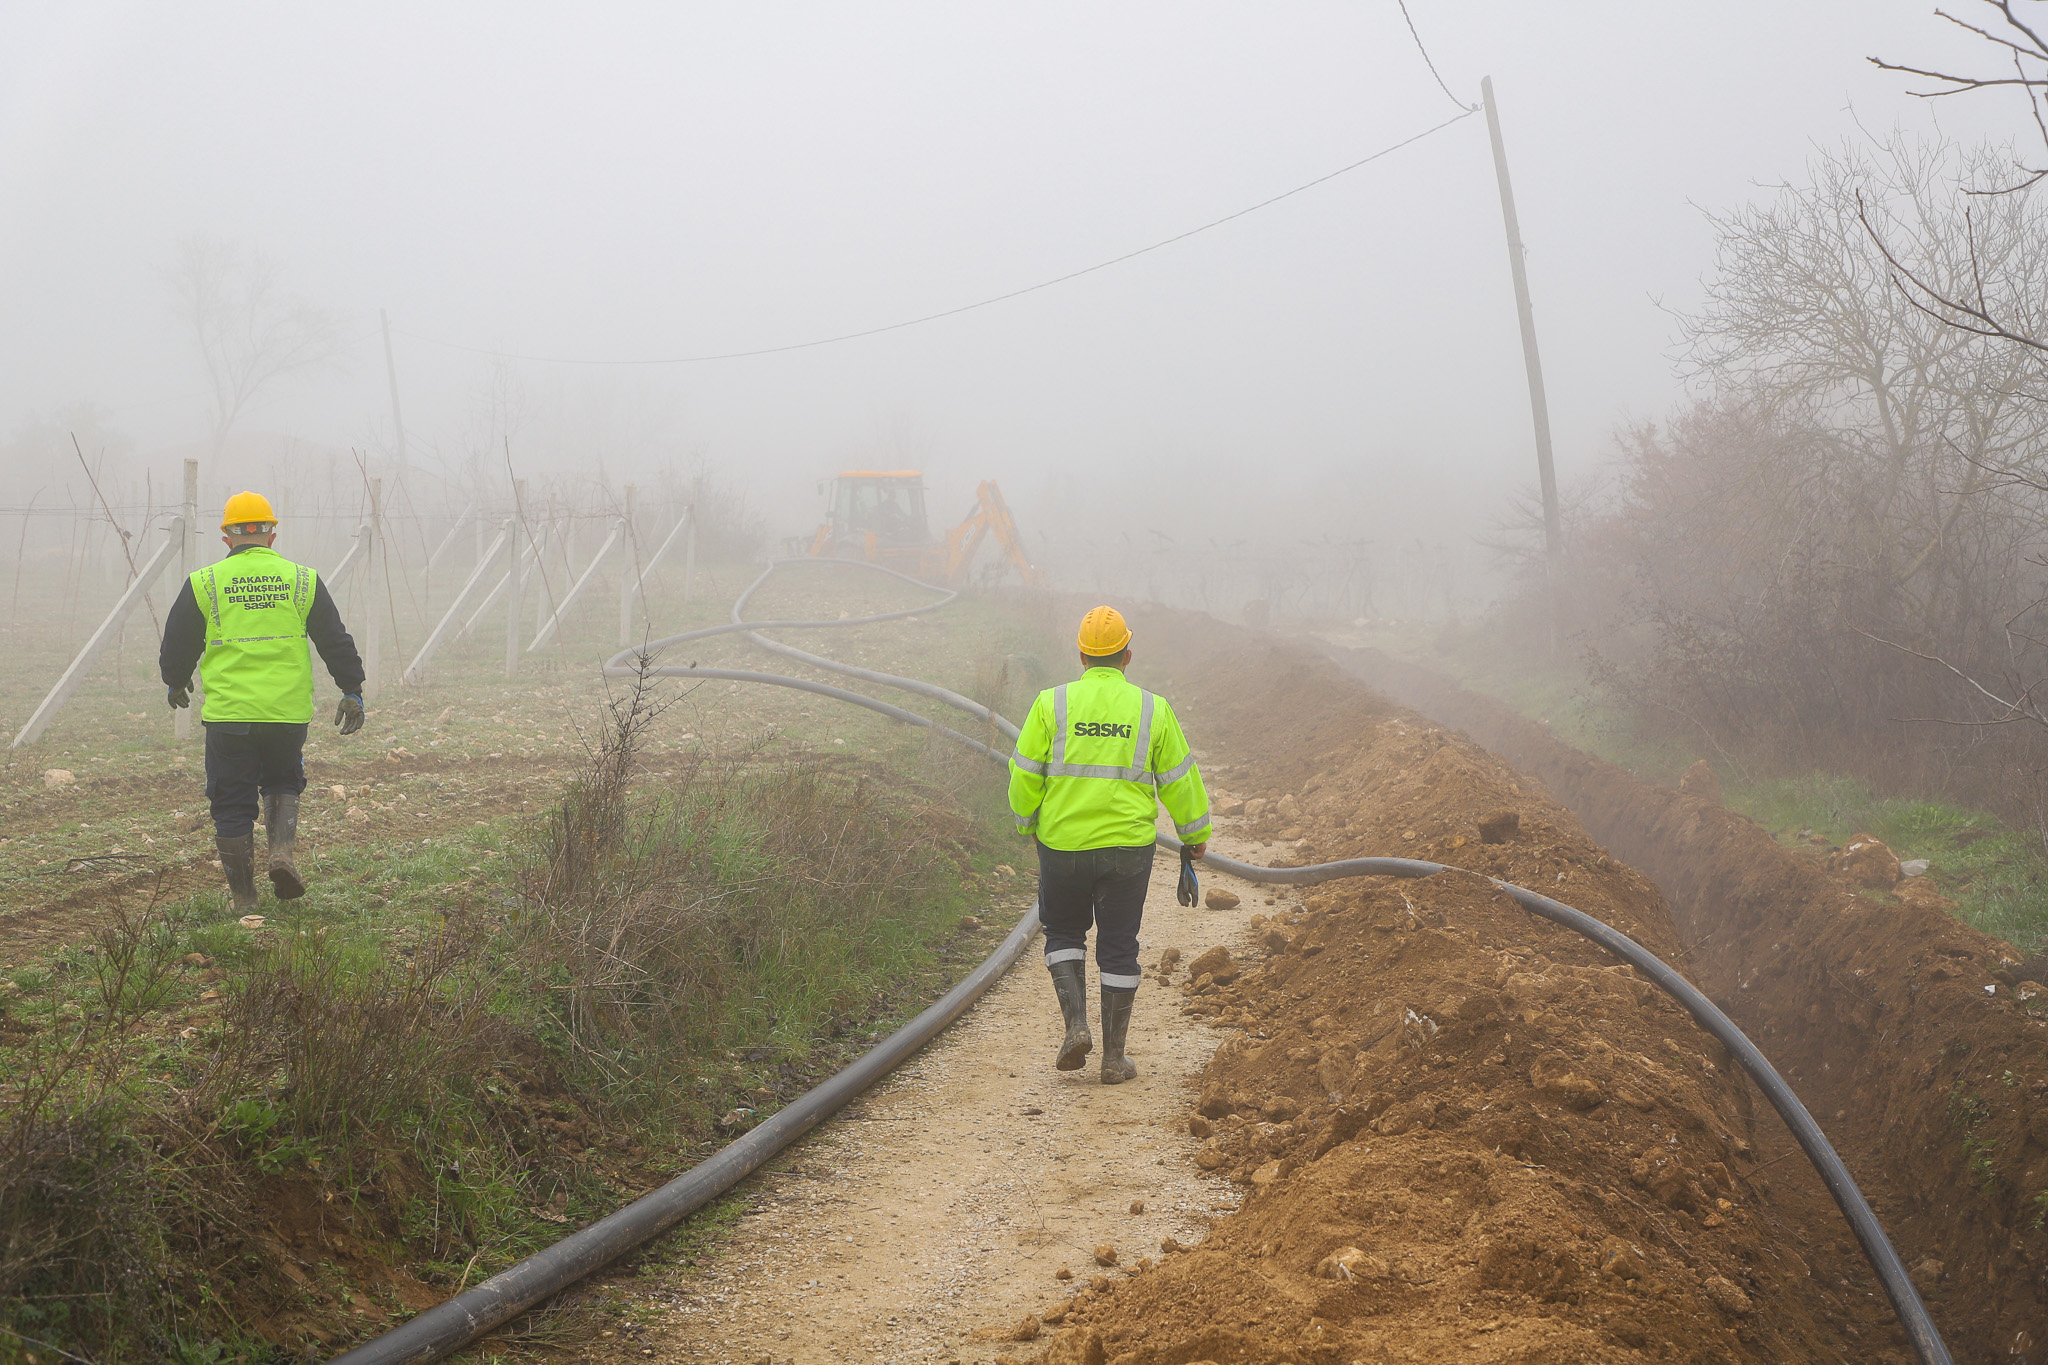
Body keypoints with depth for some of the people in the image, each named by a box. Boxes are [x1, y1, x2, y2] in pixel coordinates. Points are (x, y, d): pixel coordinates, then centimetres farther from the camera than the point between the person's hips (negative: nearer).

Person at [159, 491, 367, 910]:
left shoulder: (203, 583, 1)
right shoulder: (303, 580, 4)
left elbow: (177, 644, 11)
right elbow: (336, 642, 8)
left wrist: (175, 683, 30)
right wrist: (352, 691, 18)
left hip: (227, 712, -1)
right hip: (288, 711, 1)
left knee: (232, 804, 7)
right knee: (283, 781, 23)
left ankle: (244, 900, 9)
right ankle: (282, 851, -1)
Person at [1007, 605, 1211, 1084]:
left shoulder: (1052, 704, -4)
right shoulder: (1152, 709, -1)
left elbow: (1025, 775, -2)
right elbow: (1179, 780, 4)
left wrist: (1027, 824, 16)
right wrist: (1196, 833, 18)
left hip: (1063, 843, 0)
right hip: (1127, 847, 0)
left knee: (1064, 933, 19)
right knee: (1118, 947, 9)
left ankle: (1076, 1024, 0)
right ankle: (1114, 1057, 12)